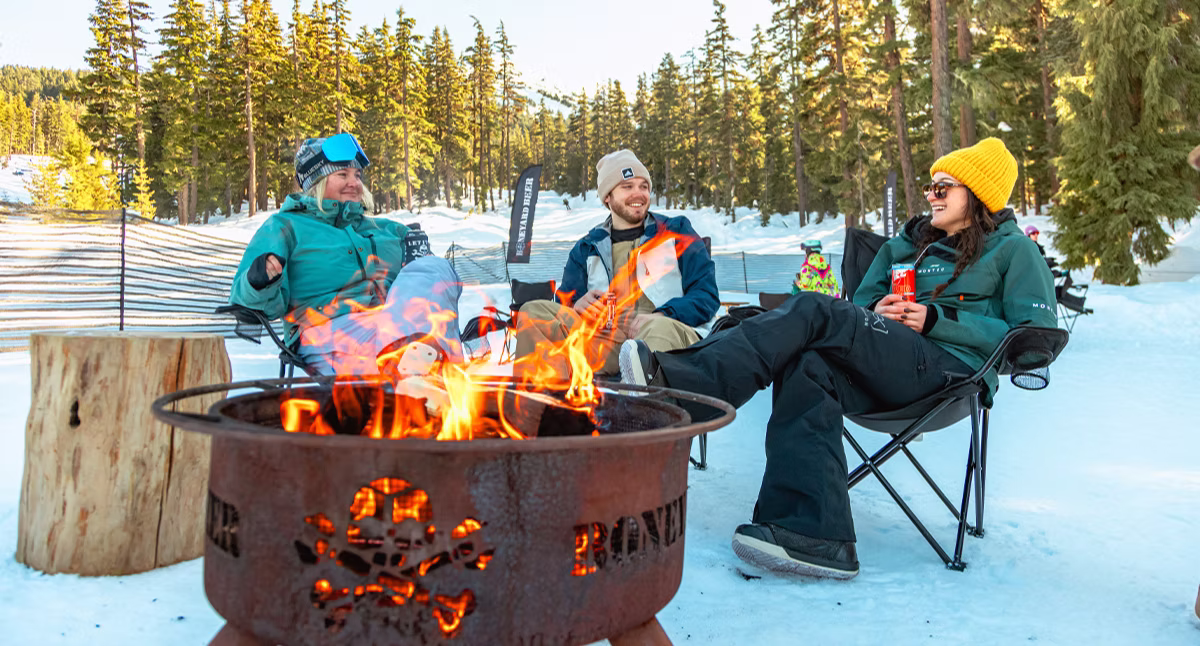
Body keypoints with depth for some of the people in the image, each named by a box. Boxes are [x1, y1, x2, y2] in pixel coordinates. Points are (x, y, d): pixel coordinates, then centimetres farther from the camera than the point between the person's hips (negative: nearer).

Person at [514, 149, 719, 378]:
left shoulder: (677, 233, 21)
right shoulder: (586, 249, 27)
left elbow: (706, 295, 9)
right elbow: (564, 306, 21)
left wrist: (661, 316, -12)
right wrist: (578, 306, -7)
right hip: (607, 339, 3)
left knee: (660, 327, -40)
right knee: (534, 311, -19)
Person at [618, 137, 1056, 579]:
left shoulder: (1012, 249, 13)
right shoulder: (910, 243, 30)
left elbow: (1037, 333, 1)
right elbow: (860, 299, 30)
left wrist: (937, 319, -7)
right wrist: (877, 311, 4)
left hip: (951, 367, -6)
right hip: (890, 372, 6)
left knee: (814, 310, -25)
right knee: (808, 367, -30)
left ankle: (680, 384, -35)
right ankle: (816, 538, -41)